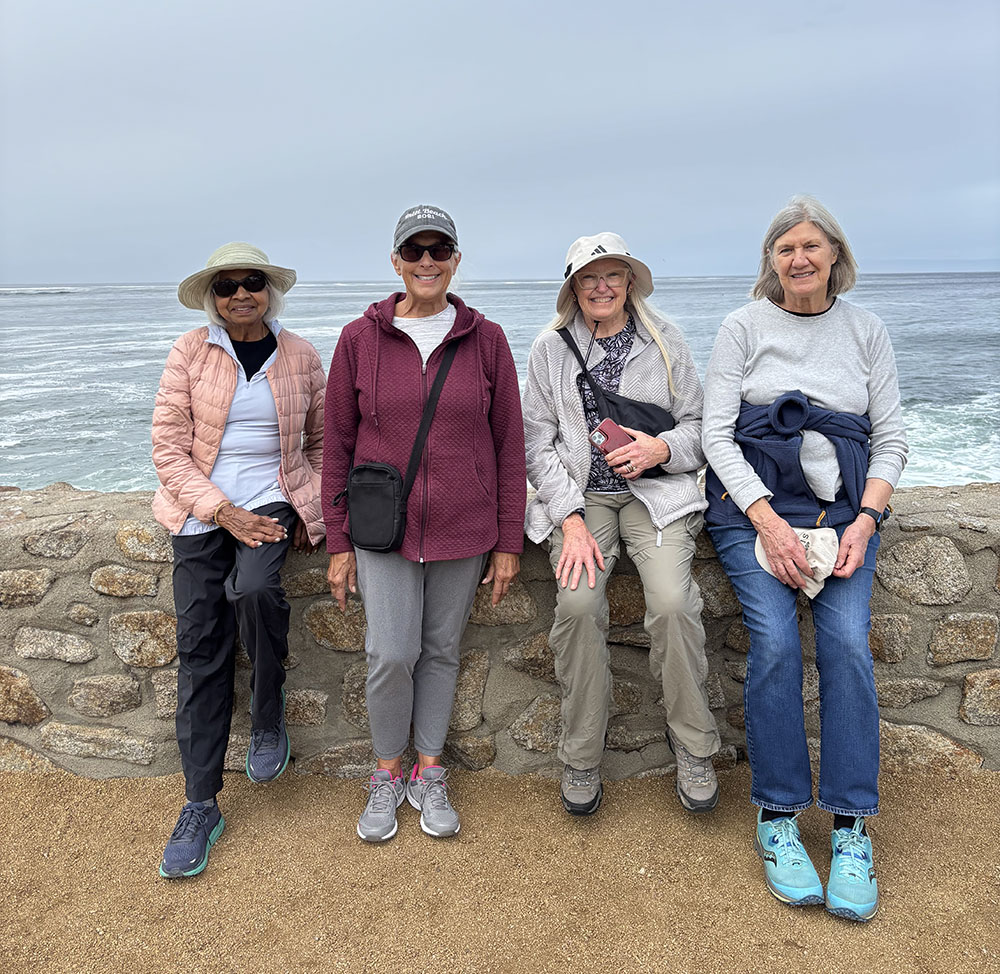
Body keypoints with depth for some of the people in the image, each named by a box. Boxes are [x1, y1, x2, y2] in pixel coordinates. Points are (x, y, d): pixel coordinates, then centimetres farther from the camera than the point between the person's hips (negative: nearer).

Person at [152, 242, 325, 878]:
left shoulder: (301, 357, 5)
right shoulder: (191, 353, 1)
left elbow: (321, 441, 13)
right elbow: (169, 448, -3)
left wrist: (312, 509, -1)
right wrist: (223, 511, -14)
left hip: (274, 499, 0)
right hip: (200, 509, 1)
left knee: (252, 588, -32)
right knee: (201, 649, -2)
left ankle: (270, 722, -4)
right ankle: (201, 807, 9)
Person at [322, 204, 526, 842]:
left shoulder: (486, 339, 1)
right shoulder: (360, 339, 0)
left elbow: (509, 444, 3)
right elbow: (338, 444, 3)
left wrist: (509, 541, 1)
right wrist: (338, 542, 1)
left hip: (463, 527, 1)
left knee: (442, 650, 10)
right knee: (392, 653, -5)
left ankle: (429, 775, 29)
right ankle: (387, 776, 20)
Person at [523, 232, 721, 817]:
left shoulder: (666, 341, 11)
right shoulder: (550, 349, 10)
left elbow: (698, 425, 12)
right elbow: (538, 444, 4)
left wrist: (661, 448, -12)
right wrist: (571, 519, -9)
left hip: (656, 490, 0)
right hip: (578, 494, 0)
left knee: (673, 600, -25)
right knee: (578, 601, -26)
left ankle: (695, 750, -3)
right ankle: (582, 760, -7)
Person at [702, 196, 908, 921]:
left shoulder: (866, 332, 12)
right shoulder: (744, 328, 5)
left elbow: (891, 438, 10)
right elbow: (717, 434, -2)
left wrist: (864, 521, -7)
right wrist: (771, 523, -14)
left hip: (844, 509, 2)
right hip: (752, 506, -2)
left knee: (848, 642, -19)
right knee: (775, 642, -20)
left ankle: (851, 828, -5)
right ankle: (777, 819, -3)